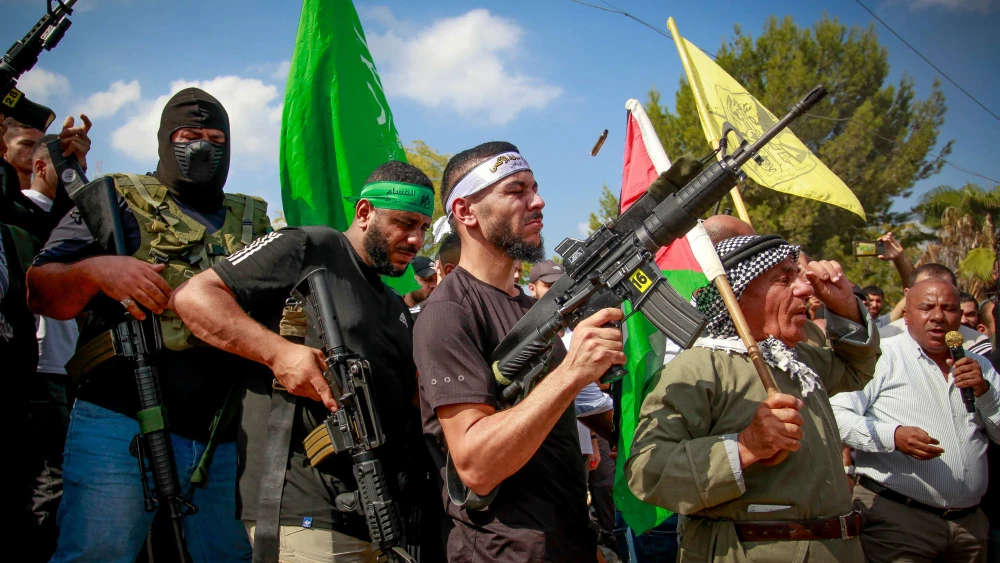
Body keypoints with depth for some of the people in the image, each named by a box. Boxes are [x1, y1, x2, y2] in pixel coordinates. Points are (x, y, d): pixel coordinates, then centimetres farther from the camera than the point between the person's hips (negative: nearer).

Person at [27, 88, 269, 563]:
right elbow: (41, 292, 2)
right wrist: (95, 270, -18)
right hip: (123, 428, -4)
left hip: (228, 442, 4)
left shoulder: (254, 222, 21)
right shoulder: (116, 200, 9)